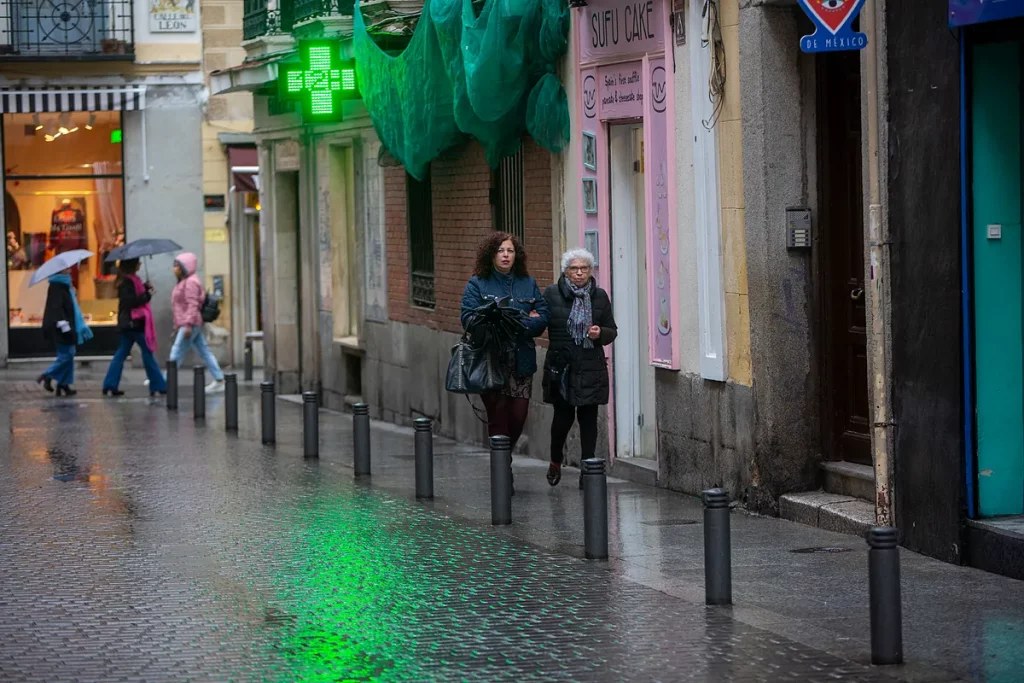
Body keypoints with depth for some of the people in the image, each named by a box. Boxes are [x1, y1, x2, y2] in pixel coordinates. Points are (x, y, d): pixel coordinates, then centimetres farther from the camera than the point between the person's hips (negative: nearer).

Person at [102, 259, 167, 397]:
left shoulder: (130, 280, 14)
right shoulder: (128, 282, -16)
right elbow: (130, 301, -23)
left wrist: (146, 288, 4)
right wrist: (147, 295, -15)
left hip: (128, 323, 10)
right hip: (134, 323, -10)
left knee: (122, 353, 10)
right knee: (147, 353, -4)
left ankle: (110, 386, 8)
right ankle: (158, 386, -1)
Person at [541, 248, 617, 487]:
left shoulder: (599, 296, 8)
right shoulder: (552, 294, 3)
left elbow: (612, 331, 12)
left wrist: (600, 333, -7)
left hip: (591, 367, 2)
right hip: (561, 366, -2)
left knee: (588, 418, 0)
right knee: (563, 415, -2)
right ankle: (555, 462, 23)